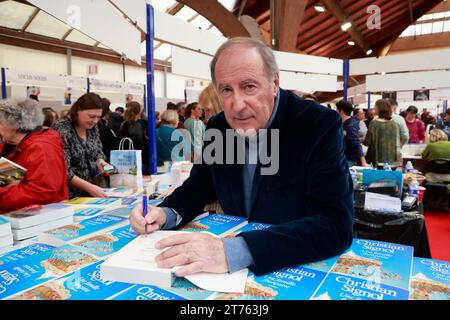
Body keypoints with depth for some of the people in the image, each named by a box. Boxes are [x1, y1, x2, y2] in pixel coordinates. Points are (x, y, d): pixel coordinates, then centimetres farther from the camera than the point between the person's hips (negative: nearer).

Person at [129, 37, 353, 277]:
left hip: (299, 268, -2)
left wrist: (235, 251, -34)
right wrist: (166, 214, -13)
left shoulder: (320, 125, -17)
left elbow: (335, 225, -26)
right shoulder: (218, 127, -3)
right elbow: (199, 187, 8)